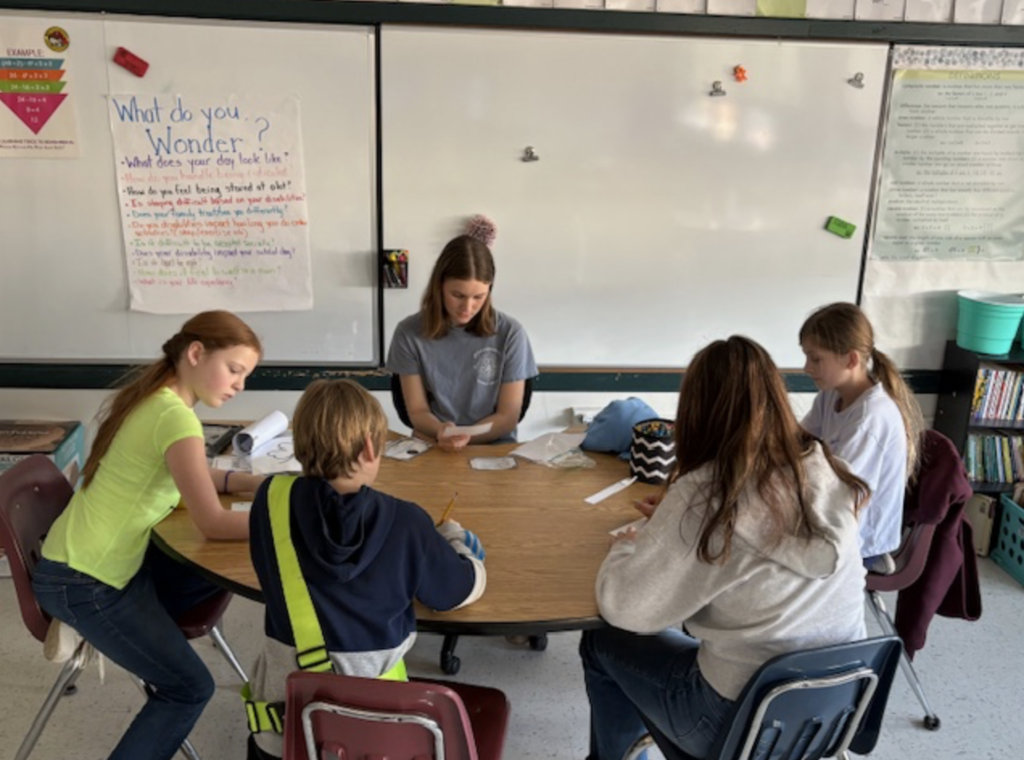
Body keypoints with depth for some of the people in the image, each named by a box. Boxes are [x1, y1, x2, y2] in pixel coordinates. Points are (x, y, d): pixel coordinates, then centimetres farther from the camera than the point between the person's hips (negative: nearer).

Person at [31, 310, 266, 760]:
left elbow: (186, 477, 15)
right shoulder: (175, 417, -26)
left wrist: (249, 483, 1)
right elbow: (213, 525, -25)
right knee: (189, 688, -1)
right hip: (81, 582, -9)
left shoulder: (153, 398, 2)